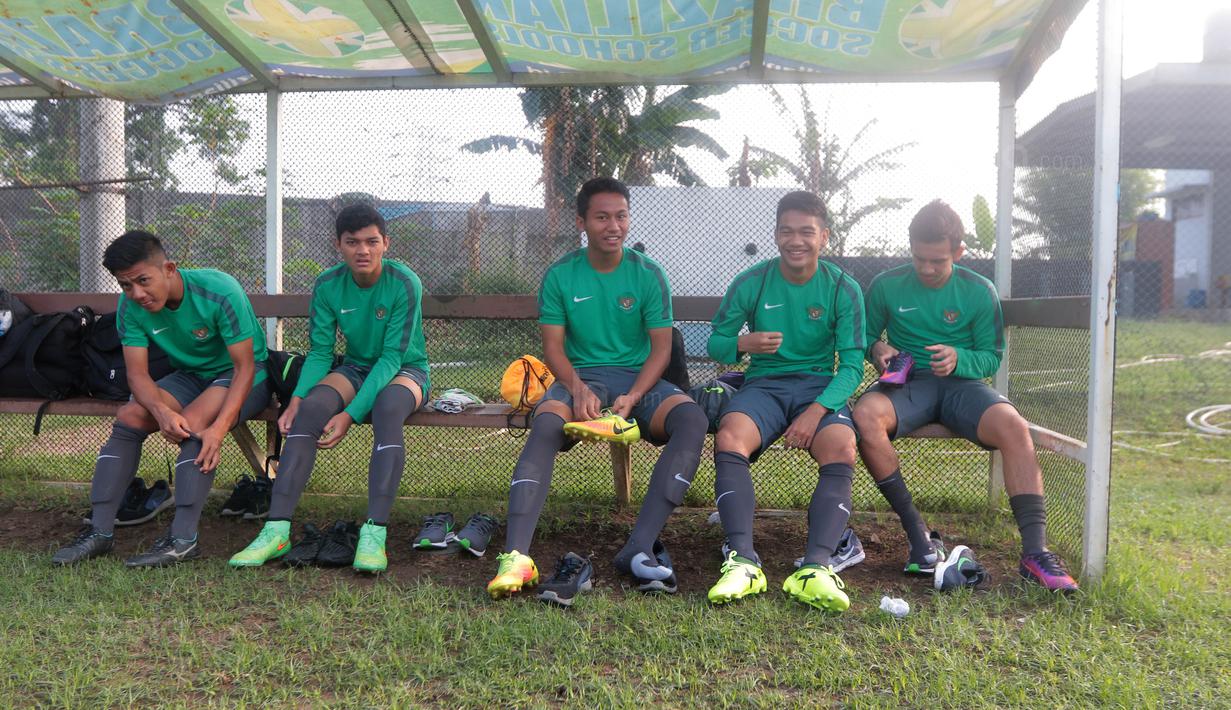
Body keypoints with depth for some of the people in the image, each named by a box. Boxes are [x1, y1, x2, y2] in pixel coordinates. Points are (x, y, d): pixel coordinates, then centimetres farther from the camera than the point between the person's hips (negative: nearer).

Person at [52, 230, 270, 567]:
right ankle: (100, 531, -11)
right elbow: (137, 374, -13)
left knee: (194, 423, -31)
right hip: (190, 375, 6)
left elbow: (244, 366, -27)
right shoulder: (131, 306, -12)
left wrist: (219, 428, -40)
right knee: (128, 417, -15)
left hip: (243, 375, -6)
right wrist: (161, 411, -36)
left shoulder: (220, 292, -28)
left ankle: (183, 539, -31)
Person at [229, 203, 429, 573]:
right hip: (356, 368, 4)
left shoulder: (404, 283, -19)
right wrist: (297, 397, -24)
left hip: (405, 369, -4)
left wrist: (351, 413, -32)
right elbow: (320, 352, -4)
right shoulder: (328, 285, -6)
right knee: (309, 409, -27)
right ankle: (277, 530, -29)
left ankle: (375, 533, -43)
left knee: (387, 407, -39)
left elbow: (392, 356, -23)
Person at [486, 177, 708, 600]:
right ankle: (516, 554, -43)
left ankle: (639, 548, -36)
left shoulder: (648, 274, 3)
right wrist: (579, 389, -21)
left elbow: (661, 347, 0)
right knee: (546, 424, -35)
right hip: (580, 376, 0)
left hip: (639, 377, 1)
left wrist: (632, 397, -18)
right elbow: (553, 347, 0)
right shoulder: (561, 275, 4)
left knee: (692, 418, -31)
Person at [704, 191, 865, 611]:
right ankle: (743, 561, -37)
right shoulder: (750, 284, 3)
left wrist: (817, 410, -21)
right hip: (764, 383, 0)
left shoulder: (843, 289, 1)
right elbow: (715, 343, 9)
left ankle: (815, 568, -39)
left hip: (820, 385, 0)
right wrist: (743, 344, -16)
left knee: (843, 449, -33)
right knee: (729, 436, -33)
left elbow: (852, 366, -3)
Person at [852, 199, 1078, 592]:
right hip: (907, 383, 0)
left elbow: (992, 356, 7)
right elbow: (866, 336, 14)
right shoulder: (886, 286, 3)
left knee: (1014, 426, -32)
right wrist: (877, 349, -11)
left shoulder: (979, 291, 3)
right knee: (865, 414, -35)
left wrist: (958, 359, -15)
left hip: (961, 383, 1)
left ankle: (1034, 551, -27)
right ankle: (916, 532, -23)